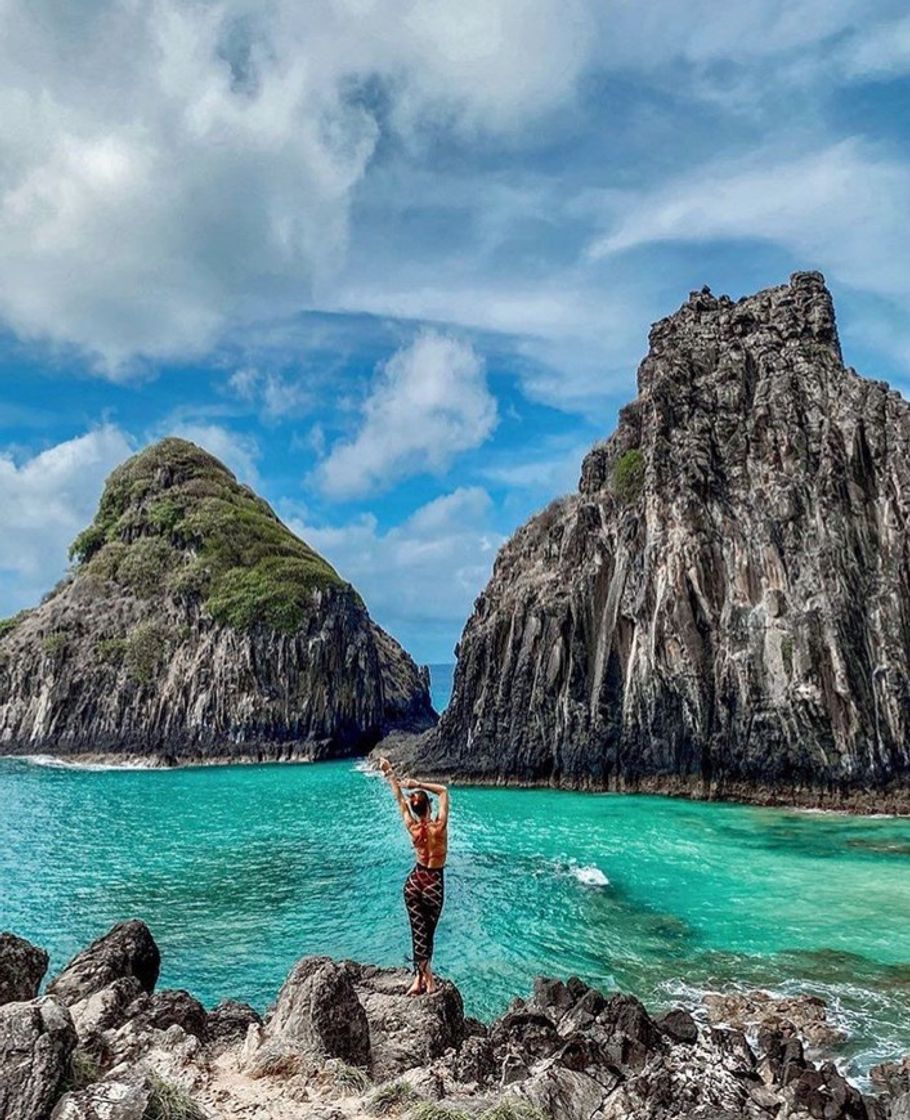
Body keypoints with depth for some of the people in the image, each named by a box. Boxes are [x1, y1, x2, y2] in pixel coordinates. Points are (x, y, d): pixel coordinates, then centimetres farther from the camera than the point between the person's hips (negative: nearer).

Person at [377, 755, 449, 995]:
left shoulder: (412, 828, -12)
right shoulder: (439, 826, -20)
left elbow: (400, 800, 0)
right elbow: (444, 791, -10)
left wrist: (390, 774, 7)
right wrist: (418, 784, -12)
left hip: (414, 881, 2)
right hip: (434, 884, -2)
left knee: (419, 932, 6)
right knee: (428, 933, 9)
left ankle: (421, 978, 2)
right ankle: (426, 978, 10)